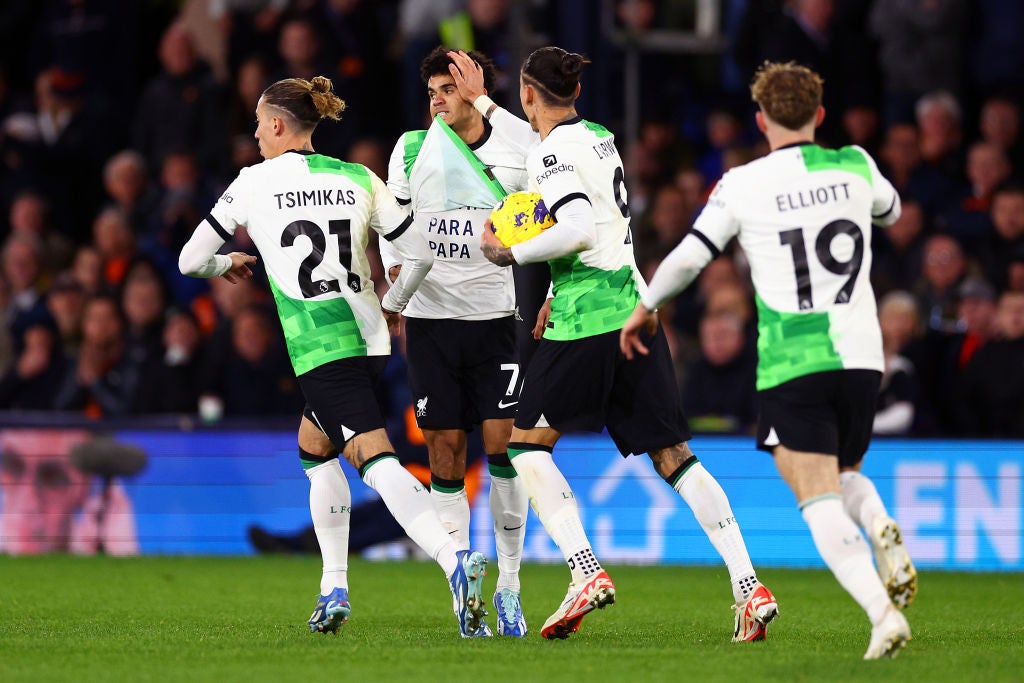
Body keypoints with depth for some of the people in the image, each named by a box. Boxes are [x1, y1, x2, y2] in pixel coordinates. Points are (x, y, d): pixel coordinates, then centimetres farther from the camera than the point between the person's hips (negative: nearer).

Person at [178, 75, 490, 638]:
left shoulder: (254, 182, 1)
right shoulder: (358, 180, 10)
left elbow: (191, 260, 7)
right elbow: (419, 255, 8)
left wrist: (227, 264, 30)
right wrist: (391, 305, 27)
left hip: (319, 347, -6)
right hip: (368, 334, 6)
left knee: (375, 456, -15)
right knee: (313, 446, 23)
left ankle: (453, 560, -36)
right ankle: (334, 590, 18)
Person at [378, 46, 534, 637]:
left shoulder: (520, 147, 1)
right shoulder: (413, 147, 3)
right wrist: (395, 271, -7)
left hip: (493, 315, -1)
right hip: (430, 316, 1)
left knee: (502, 444, -9)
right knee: (446, 452, 0)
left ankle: (509, 584, 3)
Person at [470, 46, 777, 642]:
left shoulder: (551, 152, -8)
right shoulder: (598, 136, 17)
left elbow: (578, 229, -20)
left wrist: (513, 255, -8)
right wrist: (481, 104, 49)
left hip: (588, 314, -8)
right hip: (633, 303, 8)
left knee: (527, 443, 3)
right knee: (672, 454, 5)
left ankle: (587, 573, -14)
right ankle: (749, 587, -8)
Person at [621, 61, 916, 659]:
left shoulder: (743, 185, -4)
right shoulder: (854, 166, 7)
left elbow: (689, 256, -1)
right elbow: (890, 210, 29)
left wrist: (645, 308, 16)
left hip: (792, 366, -4)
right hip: (860, 357, 4)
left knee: (821, 503, -7)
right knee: (845, 476, 24)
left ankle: (882, 612, -27)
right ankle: (882, 531, -11)